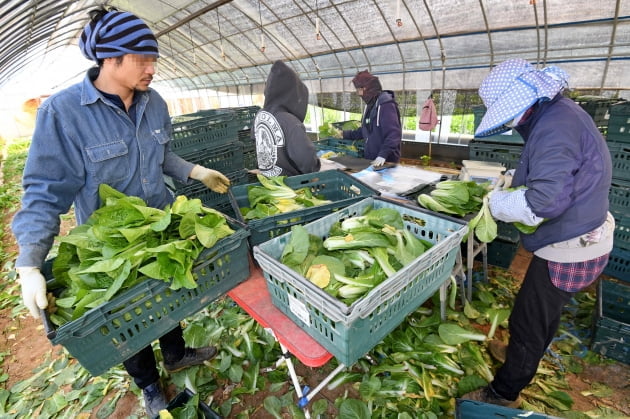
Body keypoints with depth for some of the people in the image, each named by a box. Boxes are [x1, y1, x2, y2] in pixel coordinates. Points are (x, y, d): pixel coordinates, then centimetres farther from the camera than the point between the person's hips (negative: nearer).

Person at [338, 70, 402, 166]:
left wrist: (383, 155, -31)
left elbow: (394, 134, -24)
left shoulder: (386, 104, -17)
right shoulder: (370, 104, 13)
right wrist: (346, 134, 18)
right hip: (370, 159, 8)